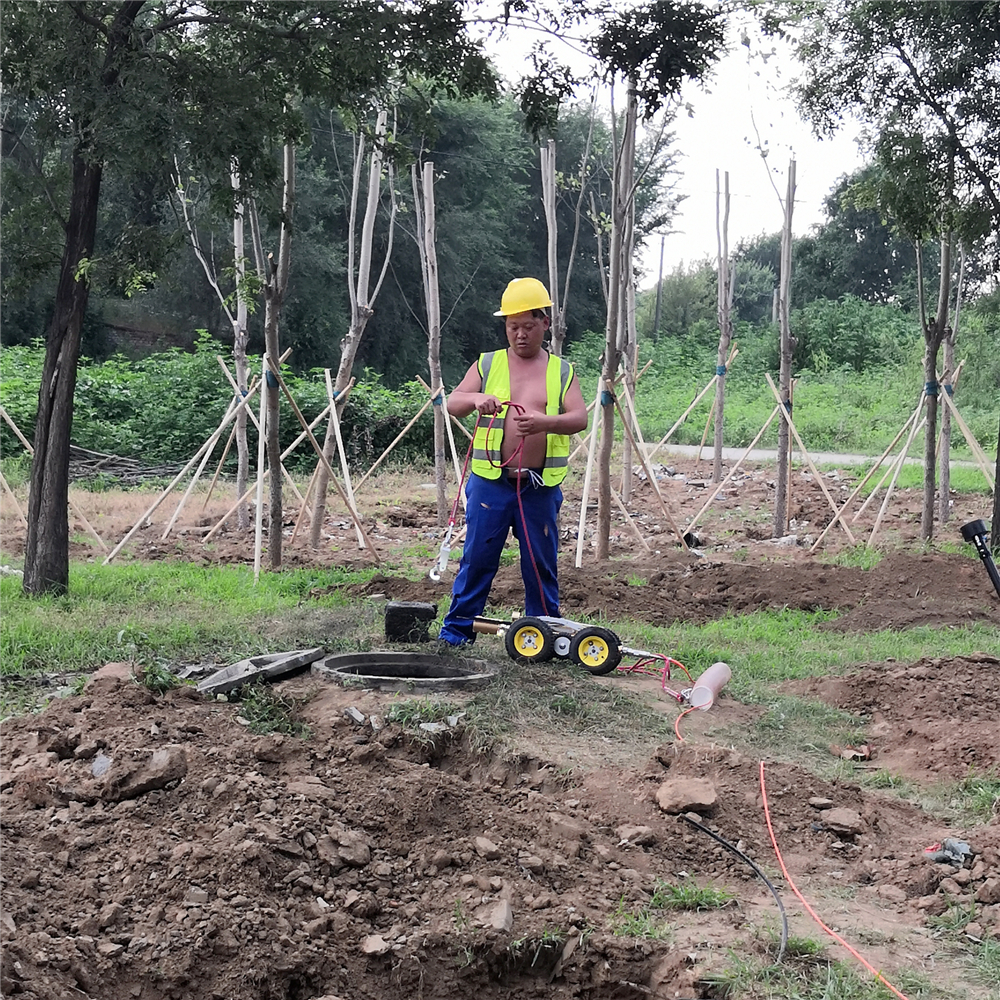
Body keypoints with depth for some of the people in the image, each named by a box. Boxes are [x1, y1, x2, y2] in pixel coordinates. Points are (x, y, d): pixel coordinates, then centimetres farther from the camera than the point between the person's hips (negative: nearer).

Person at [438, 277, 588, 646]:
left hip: (540, 487, 0)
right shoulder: (487, 365, 10)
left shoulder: (562, 372, 9)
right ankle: (456, 628, 13)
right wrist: (476, 399, -25)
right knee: (477, 557, 2)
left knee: (541, 563, 7)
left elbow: (579, 418, -5)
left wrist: (544, 422, -27)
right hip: (490, 483, 0)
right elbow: (453, 402, -1)